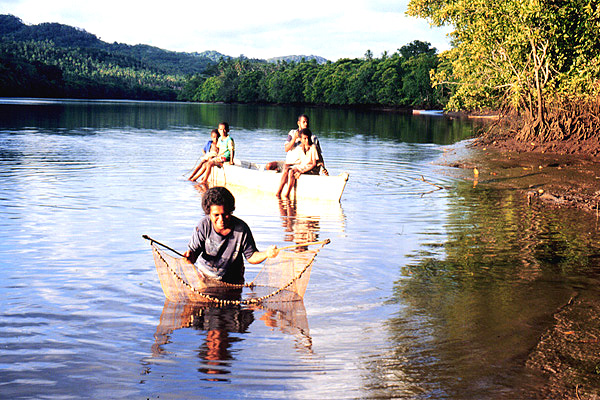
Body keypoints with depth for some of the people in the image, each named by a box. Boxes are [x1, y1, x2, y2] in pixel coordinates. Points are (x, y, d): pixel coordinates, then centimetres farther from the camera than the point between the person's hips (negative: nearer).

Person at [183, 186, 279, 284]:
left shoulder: (242, 229, -17)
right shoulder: (203, 226, -17)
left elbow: (251, 256, -8)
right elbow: (194, 250, -13)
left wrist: (266, 254, -28)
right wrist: (191, 256, -37)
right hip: (204, 275, 0)